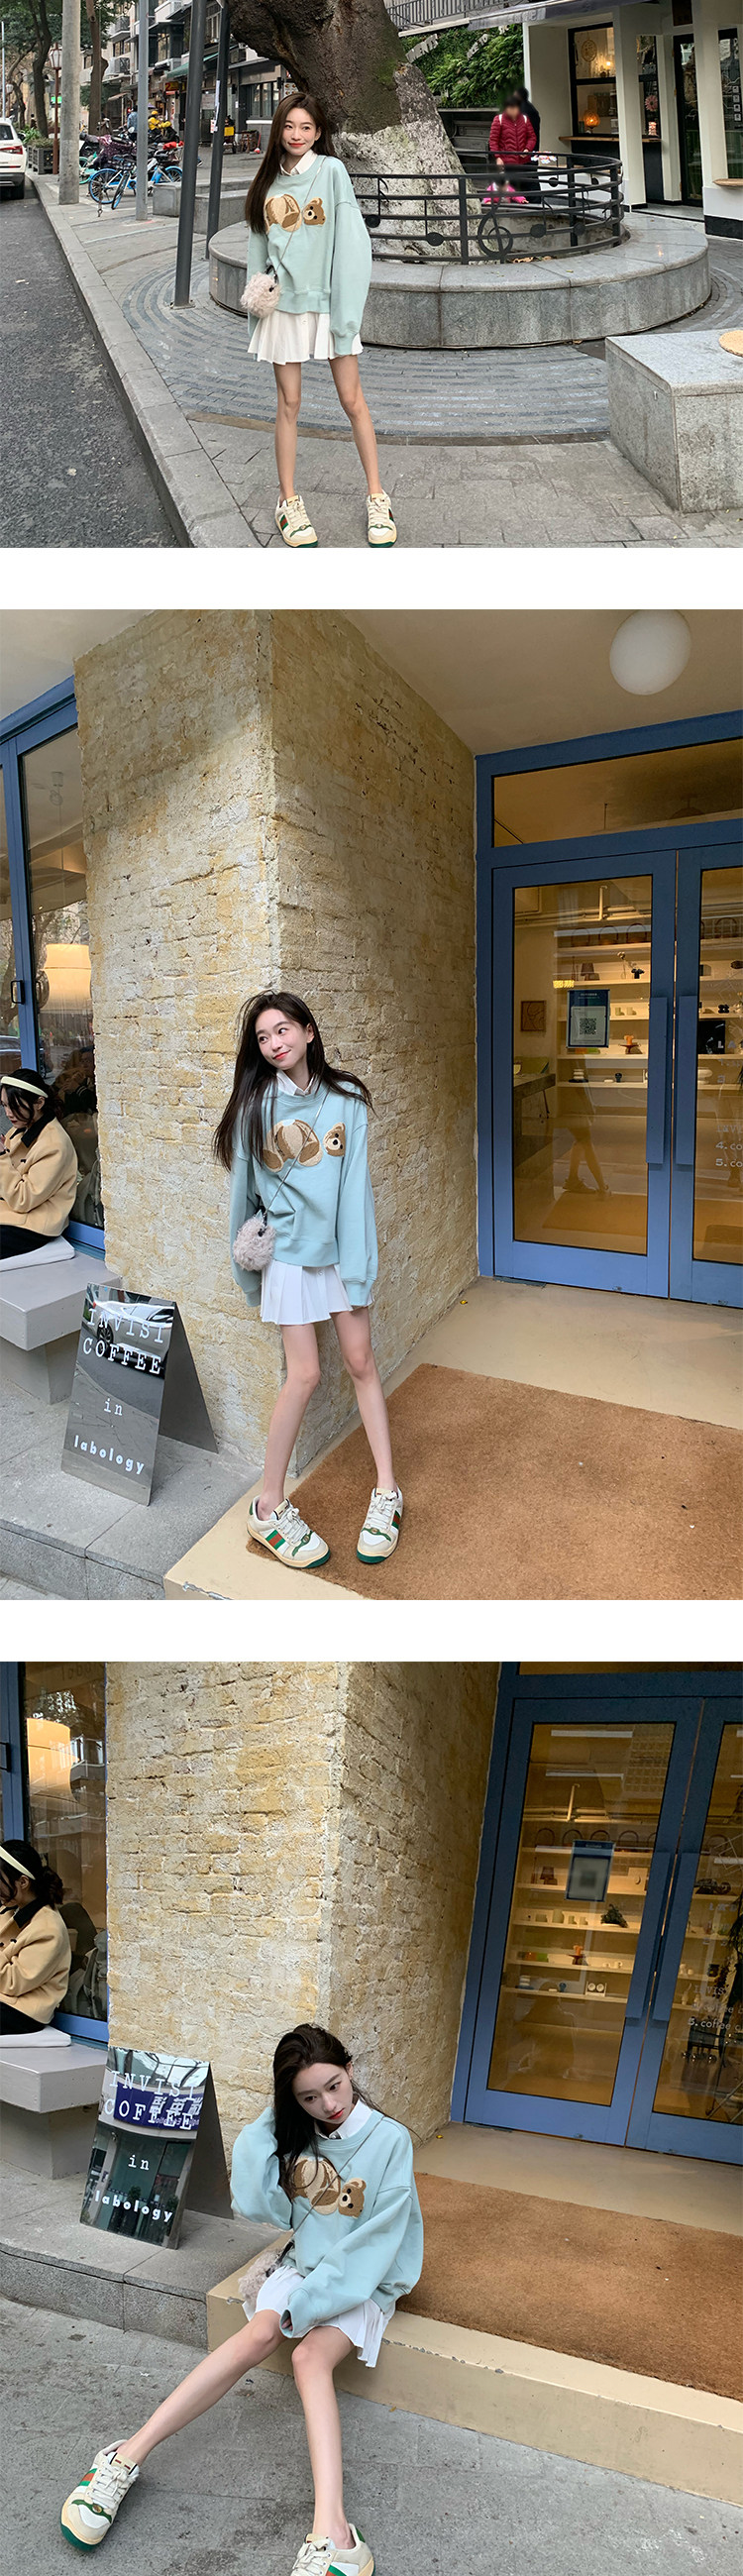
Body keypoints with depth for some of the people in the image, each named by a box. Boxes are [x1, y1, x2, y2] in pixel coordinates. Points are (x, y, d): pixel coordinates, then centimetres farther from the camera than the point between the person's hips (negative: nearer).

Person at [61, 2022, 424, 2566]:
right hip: (304, 2266, 4)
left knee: (310, 2354, -33)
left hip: (363, 2283, -4)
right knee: (256, 2337, -27)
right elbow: (256, 2204, -5)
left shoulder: (390, 2141, -13)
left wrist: (304, 2306, -20)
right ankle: (128, 2456, -31)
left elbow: (373, 2242, -16)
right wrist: (267, 2126, -8)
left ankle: (330, 2536, -50)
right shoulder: (295, 2134, 3)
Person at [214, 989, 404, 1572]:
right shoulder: (256, 1106, -5)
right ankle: (270, 1506, 5)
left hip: (340, 1245, 2)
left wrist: (357, 1262, -10)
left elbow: (355, 1183, -5)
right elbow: (244, 1187, 4)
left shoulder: (347, 1100, -3)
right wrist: (247, 1256, 11)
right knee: (305, 1375, -5)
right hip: (289, 1249, -2)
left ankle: (387, 1490, 15)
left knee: (362, 1361, 5)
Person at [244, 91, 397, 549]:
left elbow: (349, 240, -8)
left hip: (326, 298, -3)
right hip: (284, 301, 3)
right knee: (289, 403, 5)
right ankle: (289, 501, 14)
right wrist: (257, 285, 4)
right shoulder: (270, 179, 8)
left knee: (352, 399, 1)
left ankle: (377, 498, 10)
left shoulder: (331, 171, -3)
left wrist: (346, 304, -14)